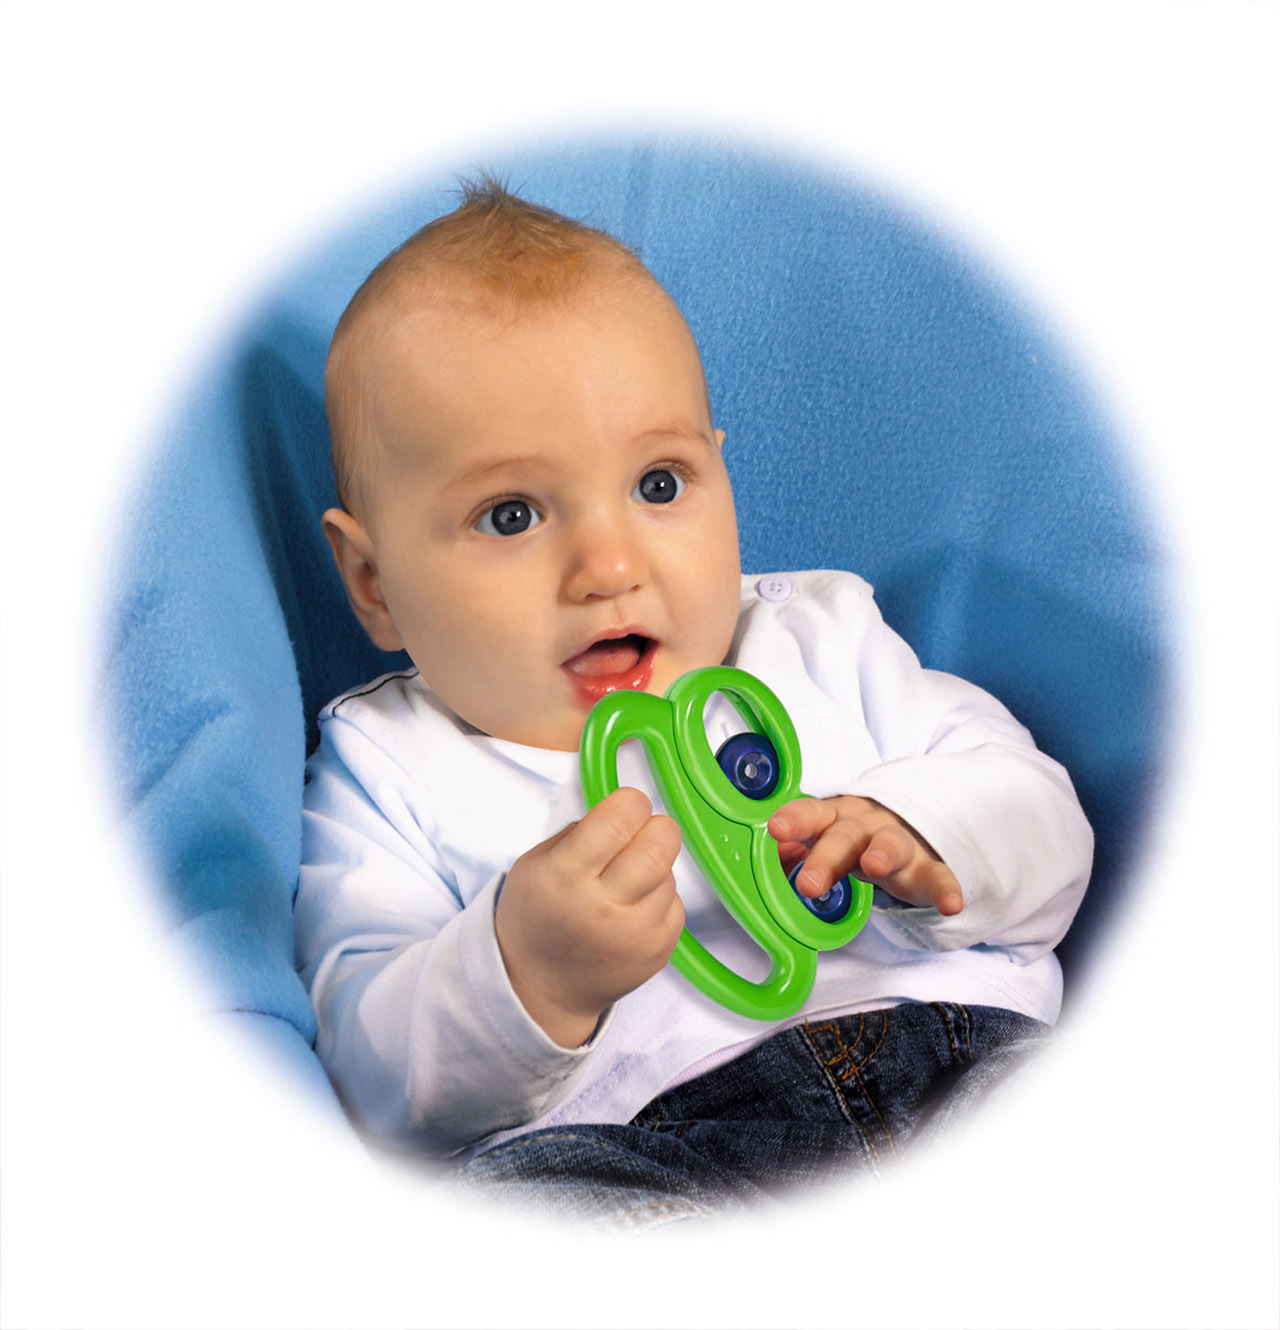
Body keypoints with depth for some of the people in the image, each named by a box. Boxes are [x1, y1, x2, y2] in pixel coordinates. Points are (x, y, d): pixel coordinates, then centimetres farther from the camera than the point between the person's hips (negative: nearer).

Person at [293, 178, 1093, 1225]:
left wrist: (921, 838, -8)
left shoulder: (821, 640, 19)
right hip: (642, 1155, -2)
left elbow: (1045, 822, 17)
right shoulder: (385, 776, 7)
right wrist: (527, 979, -26)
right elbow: (386, 1089, -3)